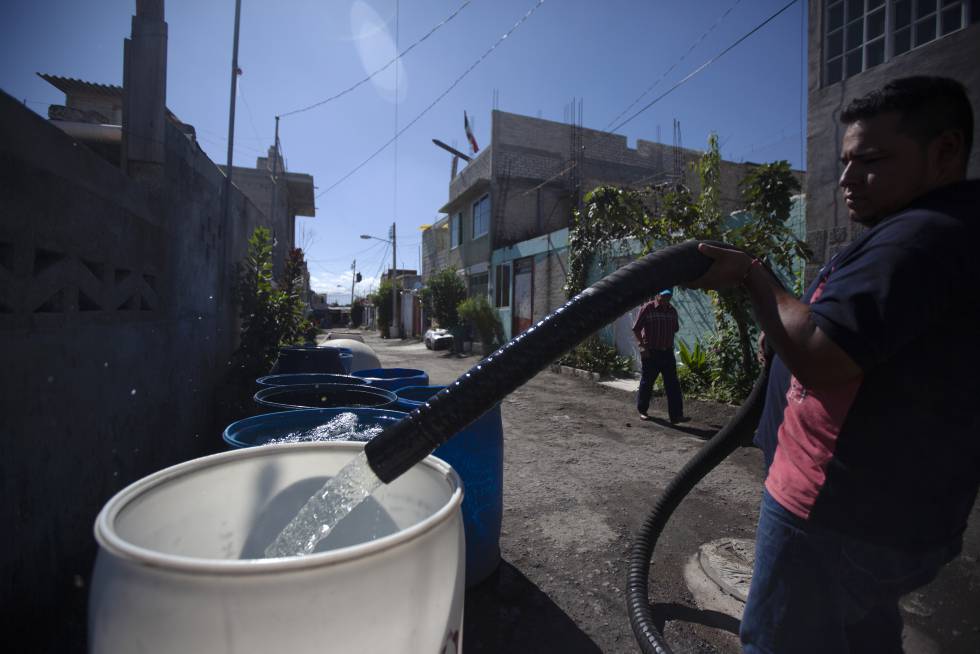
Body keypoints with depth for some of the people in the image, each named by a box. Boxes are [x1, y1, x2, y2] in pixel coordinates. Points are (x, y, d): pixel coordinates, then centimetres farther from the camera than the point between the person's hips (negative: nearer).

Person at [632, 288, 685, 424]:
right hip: (650, 353, -4)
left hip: (667, 352, 4)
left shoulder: (672, 311, 7)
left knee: (673, 384, 0)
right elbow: (636, 329, -7)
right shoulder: (647, 309, -8)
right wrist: (642, 346, -13)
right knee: (647, 383, 7)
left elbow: (675, 329, 20)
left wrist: (669, 344, 10)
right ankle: (642, 411, 23)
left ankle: (676, 415, 4)